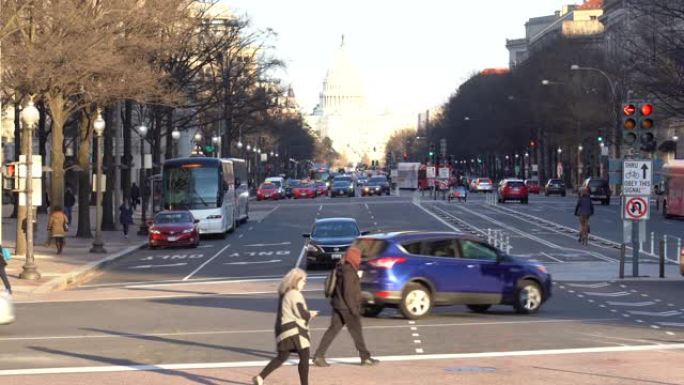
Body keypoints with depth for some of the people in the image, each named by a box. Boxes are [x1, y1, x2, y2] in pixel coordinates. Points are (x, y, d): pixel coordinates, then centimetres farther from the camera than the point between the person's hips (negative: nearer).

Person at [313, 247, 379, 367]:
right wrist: (353, 309, -19)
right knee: (356, 332, 2)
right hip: (346, 307, -9)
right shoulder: (349, 272, -18)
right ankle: (365, 357, 11)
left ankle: (319, 356, 3)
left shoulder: (343, 269, 13)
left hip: (338, 306, 9)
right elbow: (348, 293, -22)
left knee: (332, 330, 7)